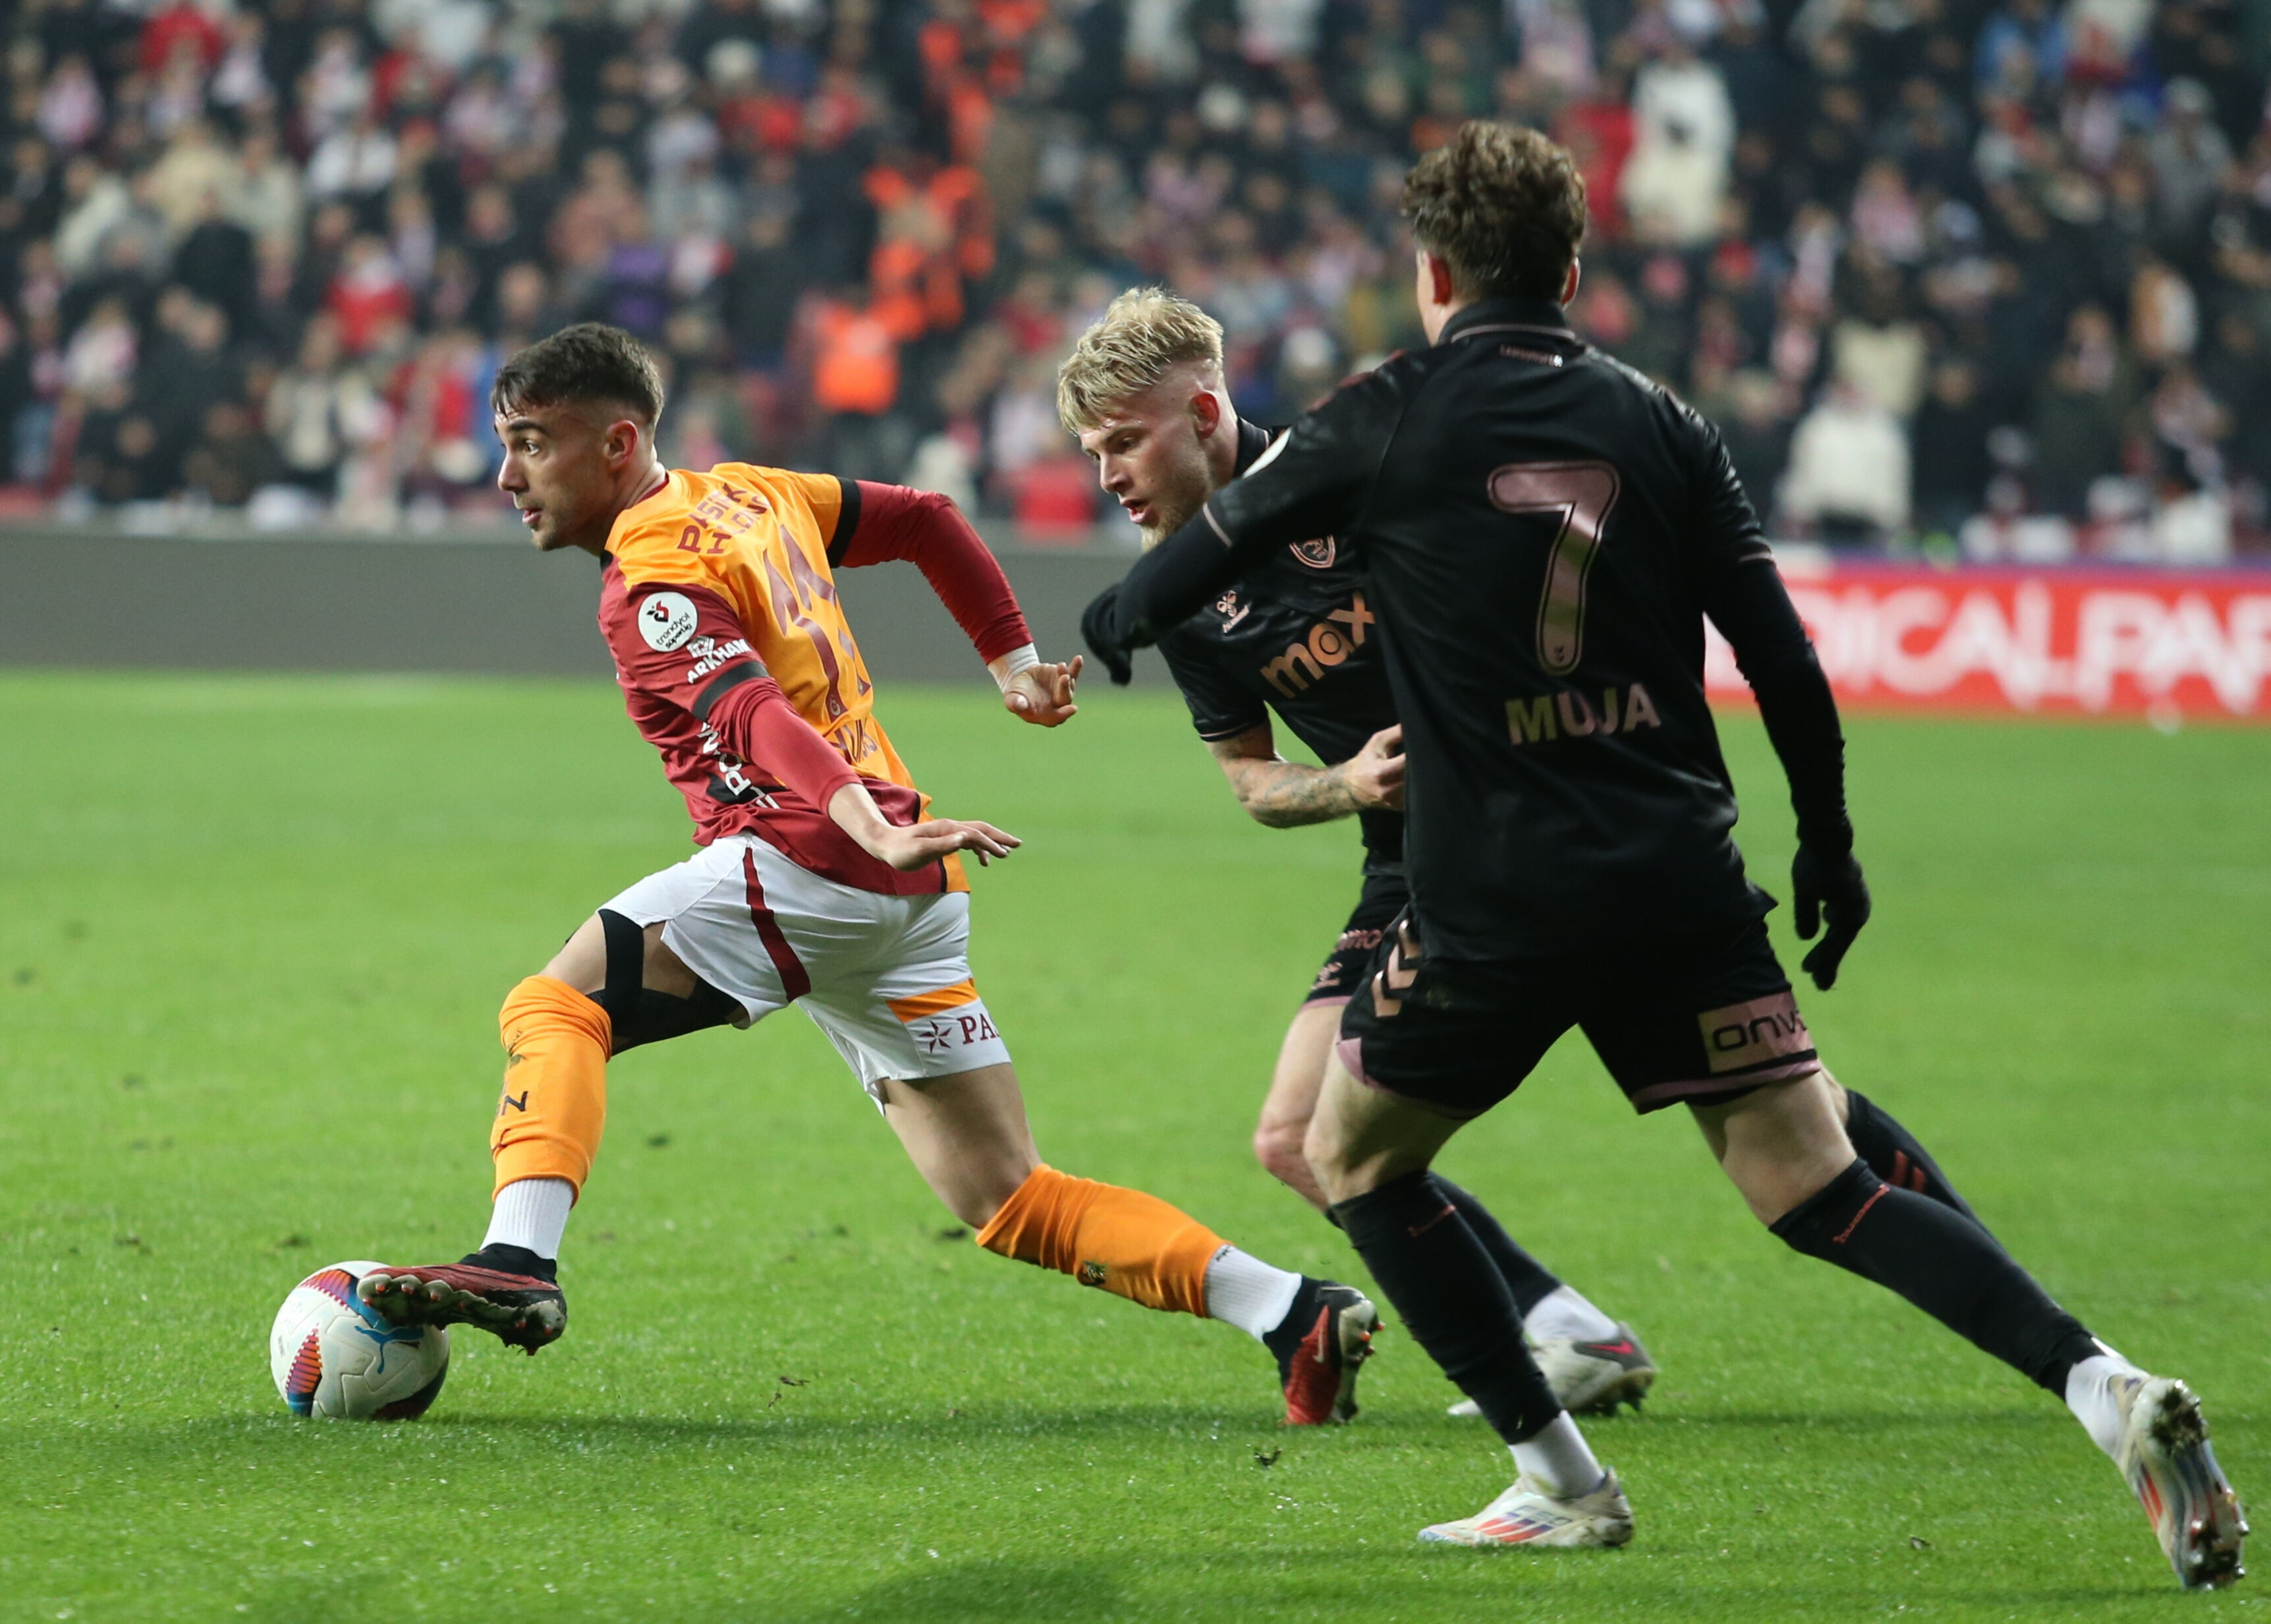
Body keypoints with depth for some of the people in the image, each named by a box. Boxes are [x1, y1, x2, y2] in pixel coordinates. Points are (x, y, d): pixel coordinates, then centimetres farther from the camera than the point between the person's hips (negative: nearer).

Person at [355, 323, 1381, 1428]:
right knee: (1007, 1202, 10)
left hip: (807, 859, -9)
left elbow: (752, 711, -24)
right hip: (910, 897, 9)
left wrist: (870, 827, -37)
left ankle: (518, 1264, -34)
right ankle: (1296, 1314, 2)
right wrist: (1015, 664, 33)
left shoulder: (653, 578, -7)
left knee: (554, 1009, -13)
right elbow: (925, 520, 30)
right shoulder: (743, 496, 20)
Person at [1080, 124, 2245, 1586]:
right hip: (1684, 884, 3)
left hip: (1496, 900, -3)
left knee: (1354, 1155, 19)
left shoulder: (1393, 417, -1)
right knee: (1816, 1189, 3)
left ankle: (1562, 1481, 15)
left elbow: (1219, 543, 10)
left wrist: (1118, 622, 32)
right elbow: (1780, 652, 5)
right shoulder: (1658, 424, 8)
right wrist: (1829, 845, 16)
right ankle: (2100, 1385, -16)